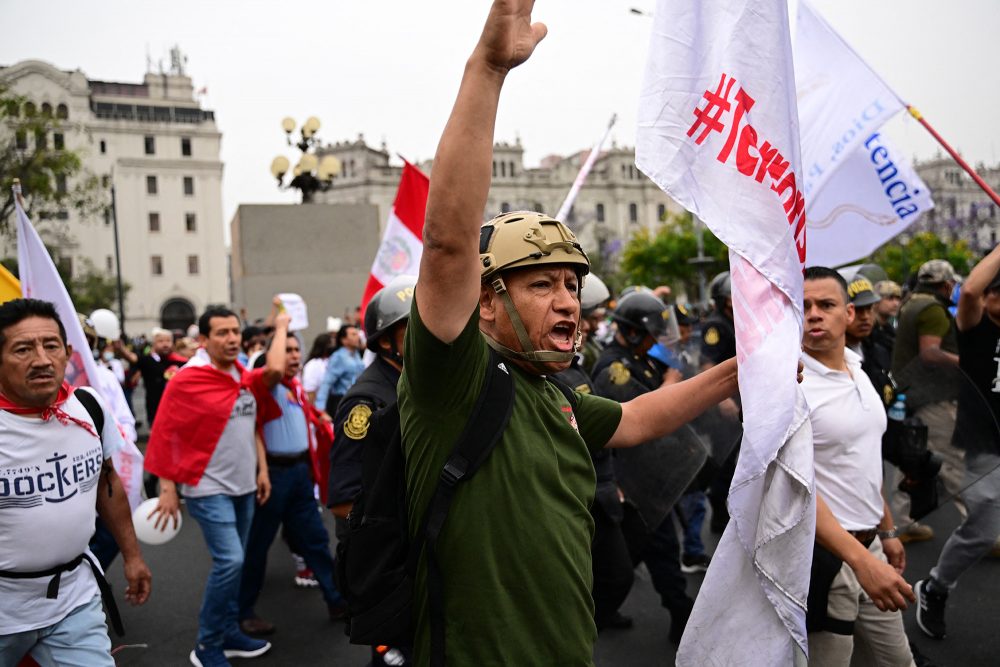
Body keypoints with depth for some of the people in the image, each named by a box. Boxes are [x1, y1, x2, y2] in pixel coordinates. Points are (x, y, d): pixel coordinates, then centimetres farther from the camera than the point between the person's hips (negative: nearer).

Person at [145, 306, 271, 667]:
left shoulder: (244, 376, 7)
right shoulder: (187, 380, -14)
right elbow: (164, 435, -12)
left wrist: (262, 469, 13)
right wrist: (168, 488, -12)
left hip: (242, 486, 7)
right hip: (208, 488, -7)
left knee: (233, 563, 12)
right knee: (230, 562, -13)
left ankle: (229, 633, 27)